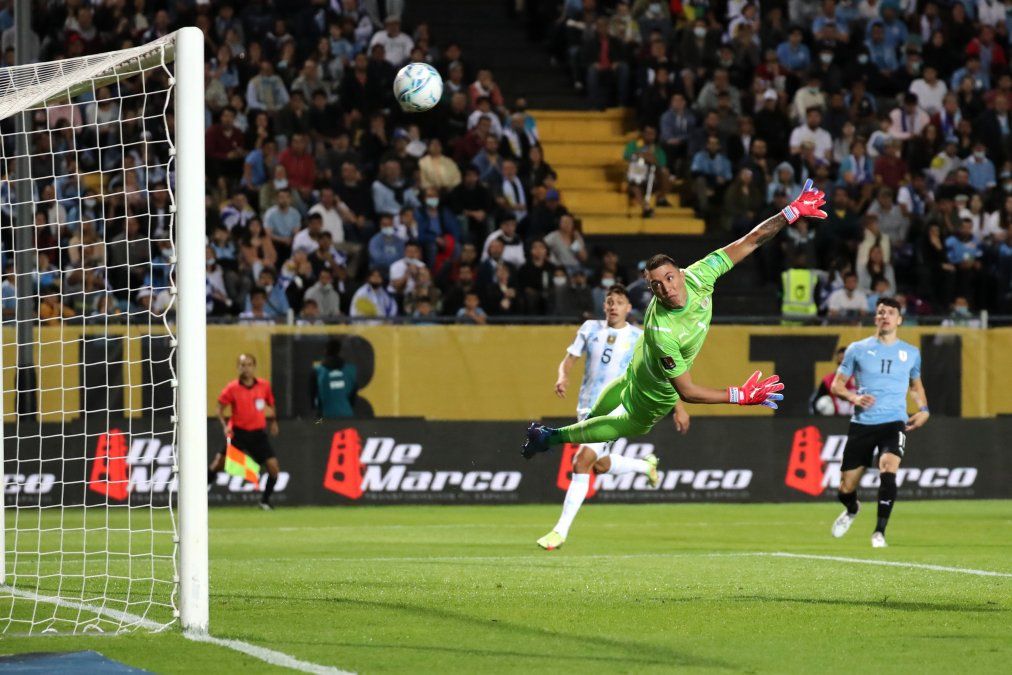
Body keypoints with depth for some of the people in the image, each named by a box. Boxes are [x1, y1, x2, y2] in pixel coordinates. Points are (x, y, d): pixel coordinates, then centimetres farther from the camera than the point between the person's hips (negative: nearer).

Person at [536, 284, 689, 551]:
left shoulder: (639, 339, -3)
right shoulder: (590, 329, 6)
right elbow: (569, 359, 7)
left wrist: (679, 407, 2)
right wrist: (563, 377, -16)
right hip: (588, 407, 6)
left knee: (581, 463, -18)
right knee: (601, 465, 18)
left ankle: (561, 530, -15)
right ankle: (646, 465, 48)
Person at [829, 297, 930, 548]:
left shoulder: (911, 353, 11)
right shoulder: (857, 349, 5)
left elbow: (916, 385, 27)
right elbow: (837, 384, 8)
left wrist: (923, 409, 8)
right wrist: (854, 397, -13)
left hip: (894, 422, 0)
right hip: (862, 423, 0)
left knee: (888, 470, -29)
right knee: (846, 489, 3)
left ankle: (879, 532, -17)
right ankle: (852, 510, 41)